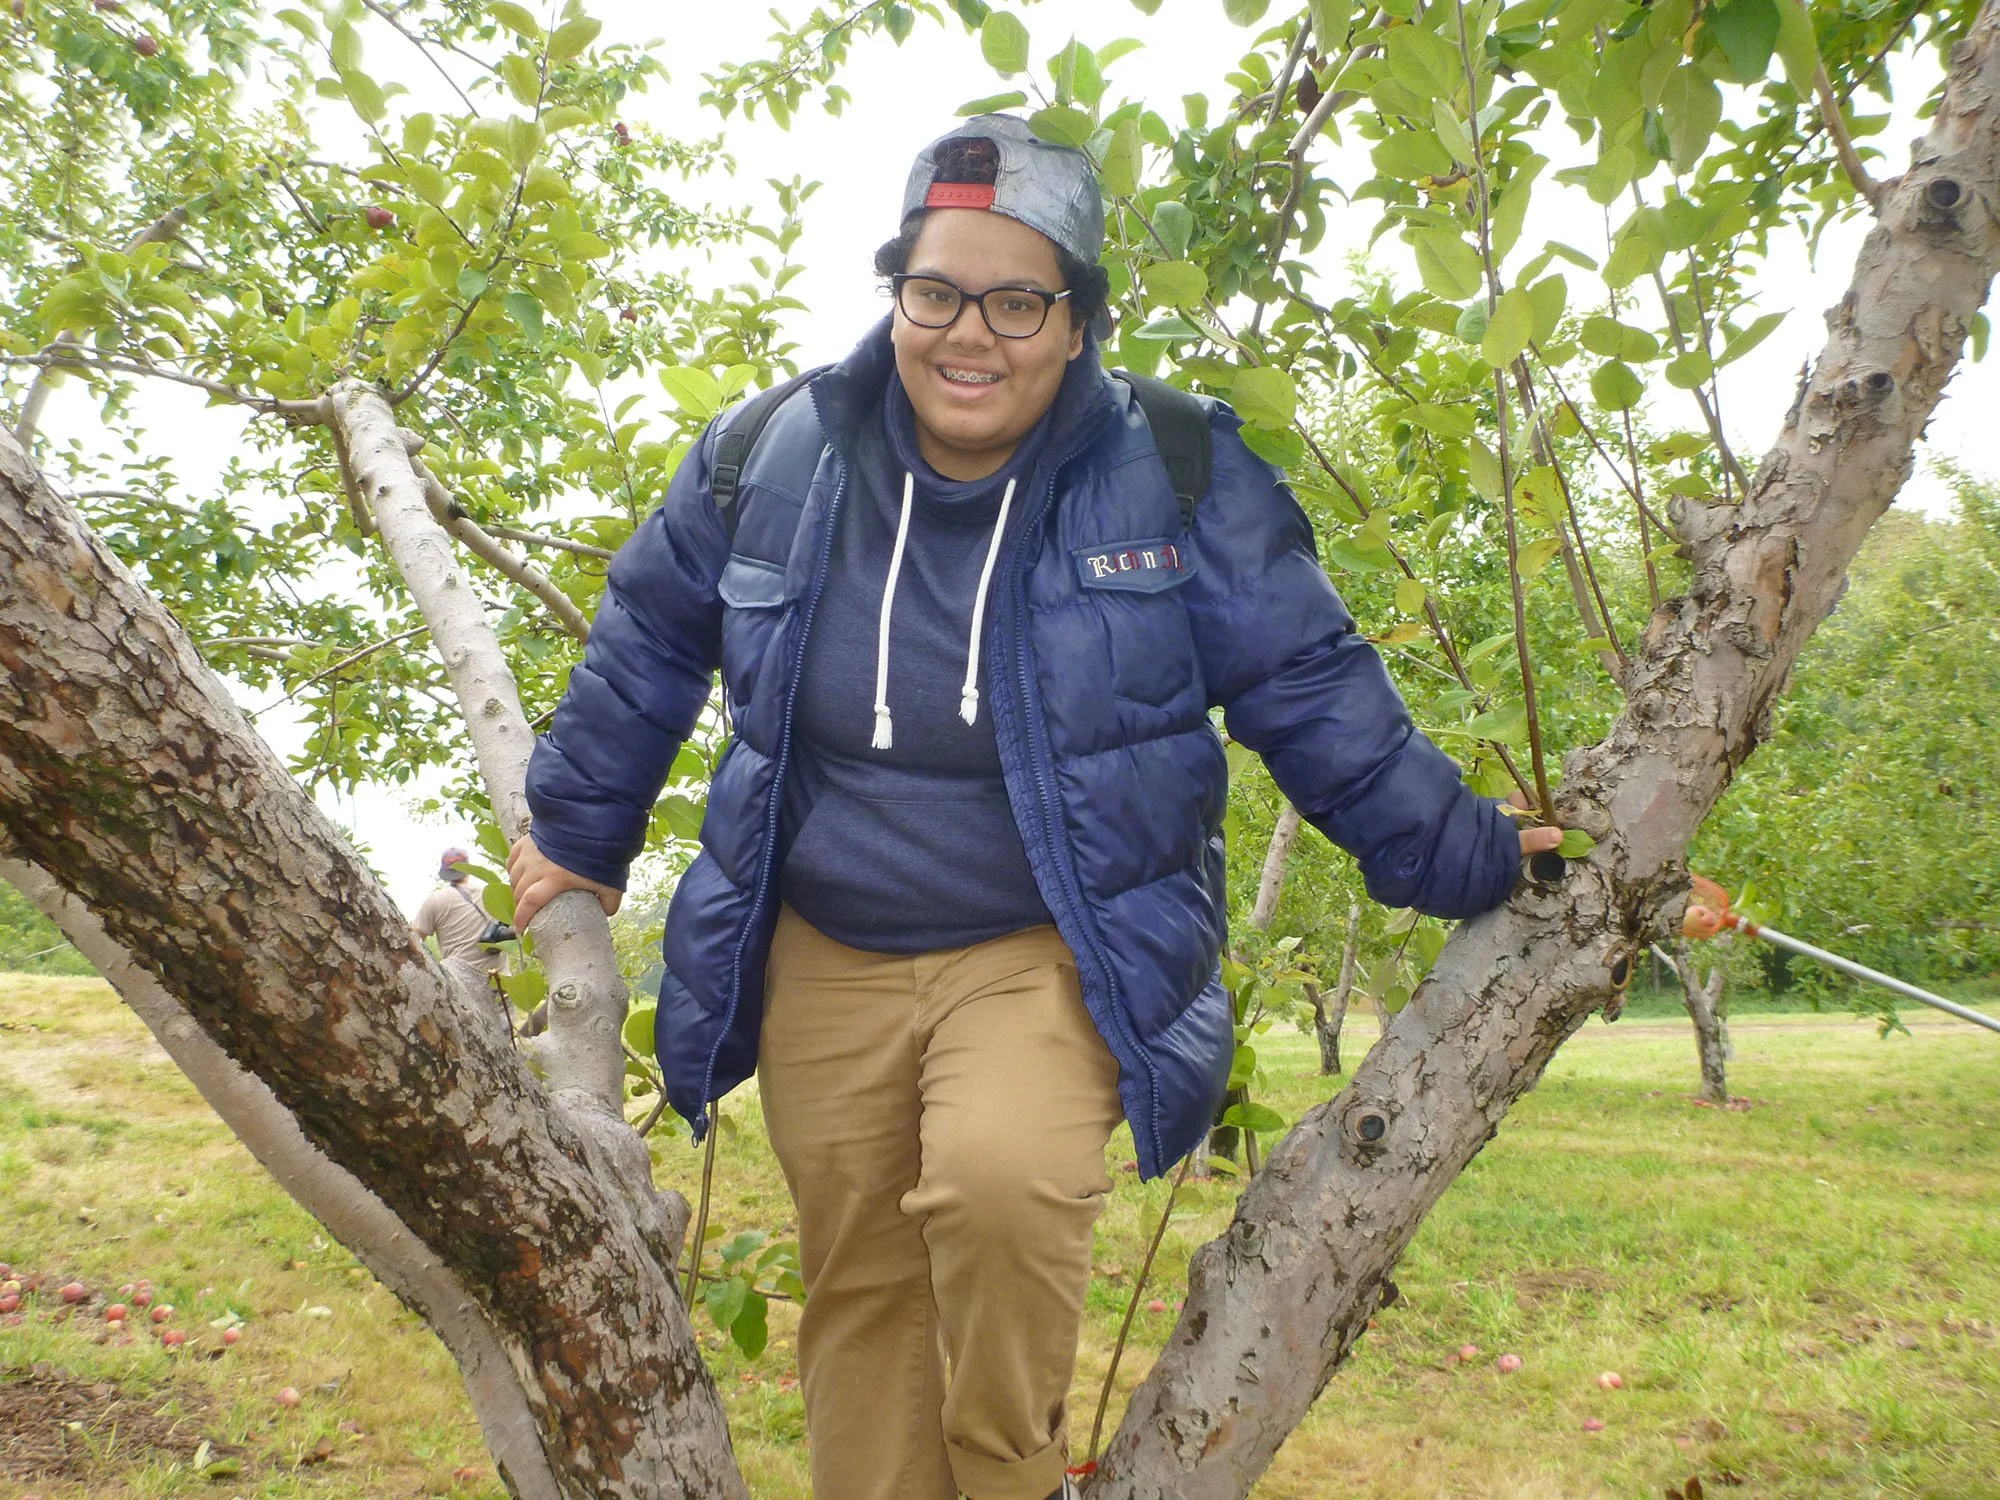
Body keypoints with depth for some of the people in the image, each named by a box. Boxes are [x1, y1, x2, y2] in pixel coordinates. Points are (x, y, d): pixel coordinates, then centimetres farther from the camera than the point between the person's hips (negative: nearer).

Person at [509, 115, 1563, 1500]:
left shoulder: (1179, 476, -7)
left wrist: (1458, 855, 2)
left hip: (1055, 953, -3)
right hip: (826, 958, 4)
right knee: (860, 1283, 7)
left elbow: (1311, 693, 2)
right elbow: (644, 650, 14)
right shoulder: (772, 461, -1)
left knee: (1000, 1176, -29)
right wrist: (579, 835, 21)